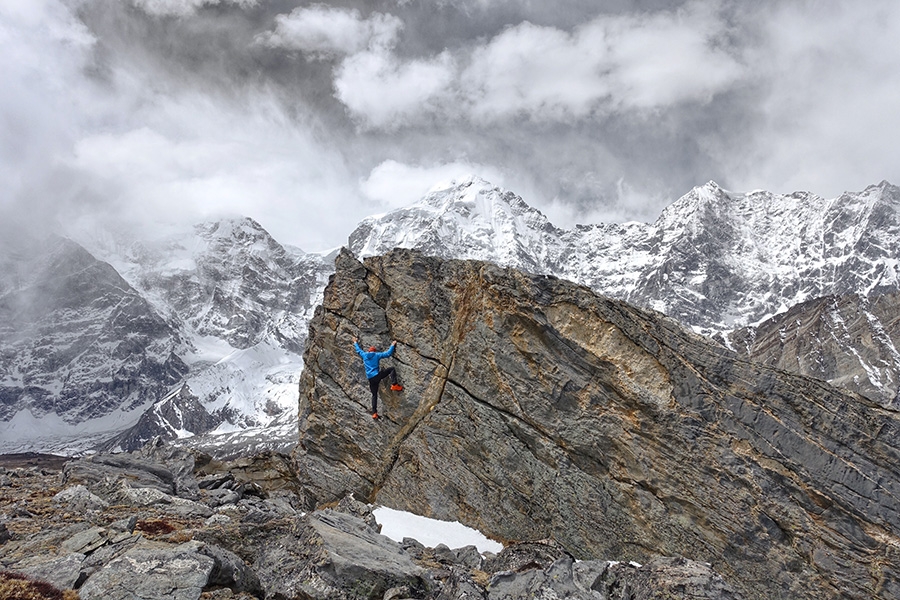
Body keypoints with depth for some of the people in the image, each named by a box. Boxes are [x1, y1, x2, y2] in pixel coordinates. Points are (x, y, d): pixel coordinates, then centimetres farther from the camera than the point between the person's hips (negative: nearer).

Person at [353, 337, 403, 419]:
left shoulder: (364, 355, 13)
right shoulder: (376, 355, 4)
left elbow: (358, 350, 30)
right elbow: (388, 353, 2)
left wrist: (356, 343, 47)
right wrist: (392, 345, 14)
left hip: (370, 379, 4)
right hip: (377, 376, -4)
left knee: (374, 395, 13)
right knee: (392, 369, 9)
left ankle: (374, 413, 4)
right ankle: (394, 385, -11)